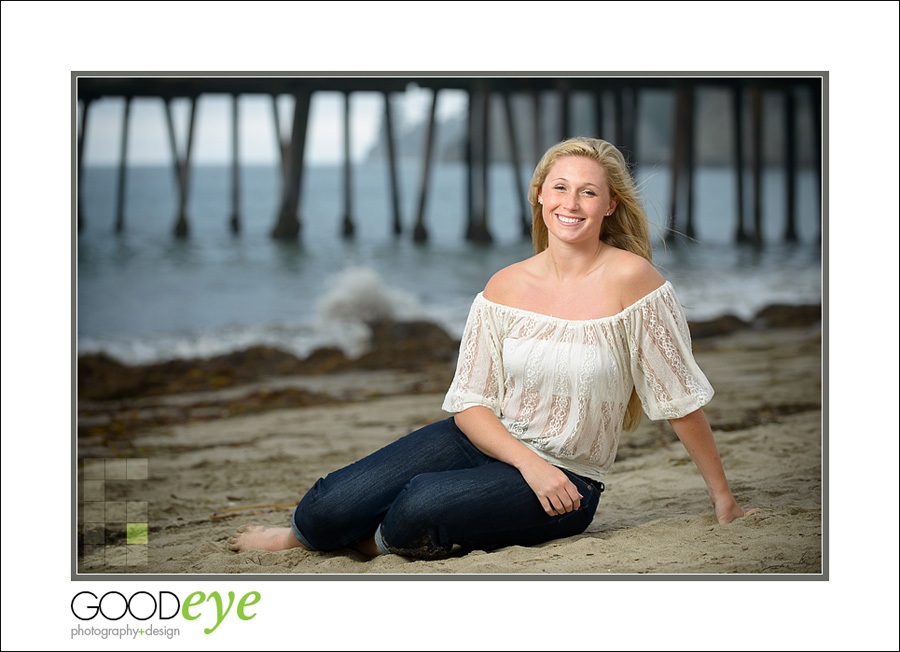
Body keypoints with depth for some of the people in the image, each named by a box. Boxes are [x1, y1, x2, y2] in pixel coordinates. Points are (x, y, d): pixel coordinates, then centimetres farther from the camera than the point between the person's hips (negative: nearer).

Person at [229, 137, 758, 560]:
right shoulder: (506, 287, 0)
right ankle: (303, 535, 20)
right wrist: (528, 462, -18)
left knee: (421, 507, -32)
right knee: (328, 509, -16)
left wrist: (724, 499, -4)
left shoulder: (630, 279, -13)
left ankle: (381, 543, 3)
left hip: (567, 479, -3)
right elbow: (470, 402, -1)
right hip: (486, 440, 4)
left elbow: (680, 397, -8)